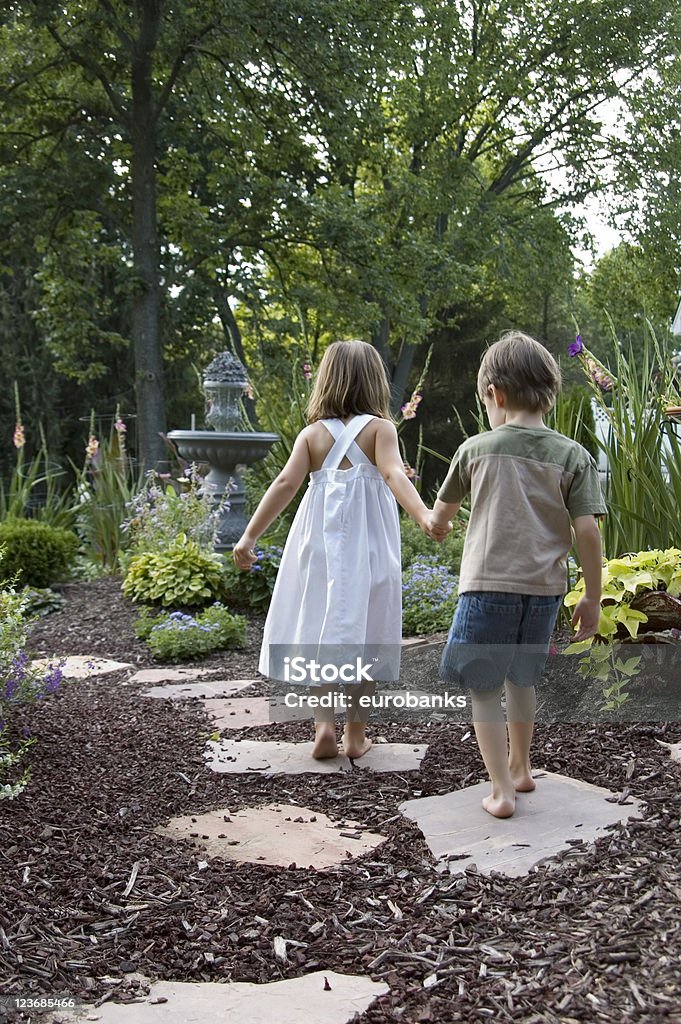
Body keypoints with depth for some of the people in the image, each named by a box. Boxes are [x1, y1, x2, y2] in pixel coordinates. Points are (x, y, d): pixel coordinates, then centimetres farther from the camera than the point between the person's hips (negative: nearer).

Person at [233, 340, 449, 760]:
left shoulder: (313, 433, 2)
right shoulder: (379, 428, -3)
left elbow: (286, 483, -8)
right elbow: (394, 474, -21)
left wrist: (250, 536, -9)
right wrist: (425, 516, -32)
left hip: (319, 546, 2)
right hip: (368, 547, -1)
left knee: (320, 634, 12)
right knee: (364, 637, 8)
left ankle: (325, 724, 3)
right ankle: (356, 734, 14)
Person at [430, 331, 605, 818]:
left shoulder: (476, 449, -3)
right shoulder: (574, 456, -3)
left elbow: (441, 512, 12)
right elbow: (588, 530, -7)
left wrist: (437, 524, 36)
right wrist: (593, 598, 3)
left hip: (488, 586, -3)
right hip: (544, 589, 3)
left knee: (484, 689, 7)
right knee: (521, 680, 22)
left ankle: (502, 790, 5)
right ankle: (520, 768, 37)